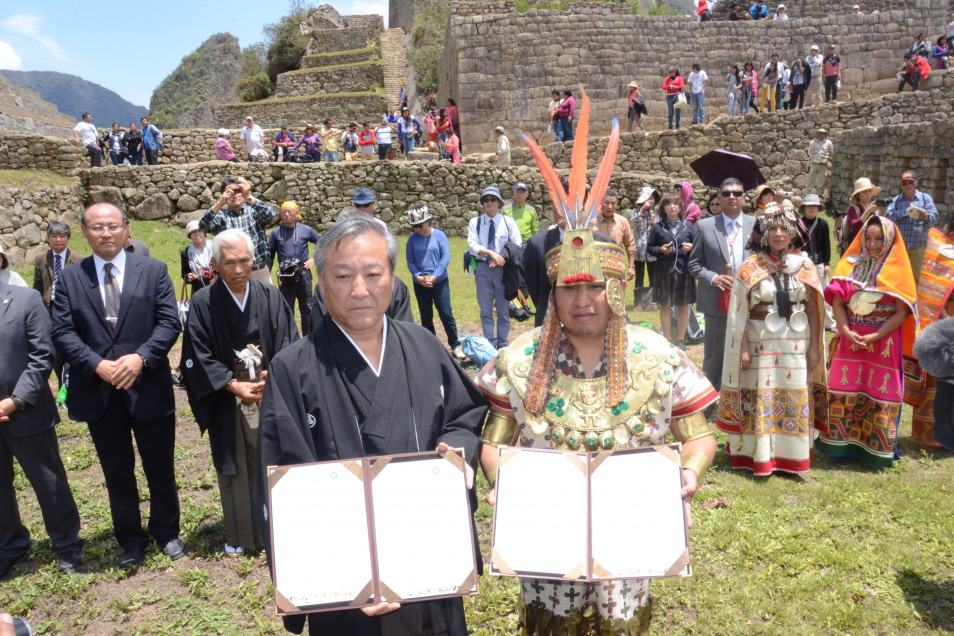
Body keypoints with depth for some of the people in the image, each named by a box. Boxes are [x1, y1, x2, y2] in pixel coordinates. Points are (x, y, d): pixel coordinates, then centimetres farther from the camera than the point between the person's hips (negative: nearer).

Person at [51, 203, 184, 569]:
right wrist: (96, 365, -18)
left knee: (161, 470, 11)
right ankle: (131, 541, 32)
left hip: (149, 389, -1)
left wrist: (141, 357, -20)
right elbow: (63, 333, -4)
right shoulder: (70, 279, 4)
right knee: (118, 476, 14)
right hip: (98, 394, 1)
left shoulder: (153, 271, 1)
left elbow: (169, 322, -6)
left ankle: (167, 533, 33)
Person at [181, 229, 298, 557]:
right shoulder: (203, 304, -6)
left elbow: (289, 344, -1)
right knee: (233, 469, 9)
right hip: (226, 402, -1)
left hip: (270, 396, 1)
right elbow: (199, 357, -6)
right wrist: (233, 385, -14)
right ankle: (240, 536, 26)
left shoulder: (271, 297, 0)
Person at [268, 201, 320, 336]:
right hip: (285, 276, 1)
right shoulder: (276, 232, 2)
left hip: (303, 274, -1)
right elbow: (270, 255, 7)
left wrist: (315, 259, 1)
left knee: (307, 308, 4)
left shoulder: (305, 230, 0)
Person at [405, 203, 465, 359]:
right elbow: (409, 261, 1)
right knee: (426, 316, 10)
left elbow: (445, 258, -10)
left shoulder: (439, 235, -6)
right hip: (420, 284, 2)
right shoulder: (412, 239, 0)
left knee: (446, 314, -3)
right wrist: (418, 276, -14)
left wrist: (434, 276, -16)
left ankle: (455, 345, 7)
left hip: (440, 282, -2)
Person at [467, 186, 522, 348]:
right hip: (483, 268, 0)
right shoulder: (475, 222, 3)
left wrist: (501, 258, -16)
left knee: (503, 309, 6)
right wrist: (490, 252, -22)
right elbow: (472, 246, -8)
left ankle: (502, 344, 17)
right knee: (486, 310, 7)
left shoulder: (508, 222, 3)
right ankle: (490, 344, 15)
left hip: (503, 269, 0)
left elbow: (517, 246, -3)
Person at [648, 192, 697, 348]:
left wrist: (691, 247, -10)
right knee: (665, 305, 6)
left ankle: (681, 339, 19)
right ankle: (667, 339, 18)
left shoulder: (688, 226, 6)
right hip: (664, 271, -1)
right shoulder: (658, 227, 3)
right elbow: (649, 247, 6)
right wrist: (660, 250, -13)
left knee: (683, 305, 6)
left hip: (684, 271, 1)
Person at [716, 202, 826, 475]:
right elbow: (739, 312, -4)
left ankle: (791, 456, 20)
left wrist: (814, 347, 1)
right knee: (760, 398, 2)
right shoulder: (750, 268, -1)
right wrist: (743, 349, -9)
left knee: (795, 400, 7)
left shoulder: (805, 265, 5)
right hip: (761, 344, -2)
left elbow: (813, 310, 5)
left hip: (797, 345, 2)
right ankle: (759, 456, 12)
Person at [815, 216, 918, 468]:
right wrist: (846, 331, -15)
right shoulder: (850, 265, 4)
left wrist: (875, 336, -16)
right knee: (844, 391, 3)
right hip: (851, 339, 2)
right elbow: (837, 301, -1)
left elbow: (902, 311, -6)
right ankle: (842, 444, 14)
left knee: (879, 394, 3)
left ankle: (876, 449, 16)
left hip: (884, 342, -1)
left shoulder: (898, 270, 0)